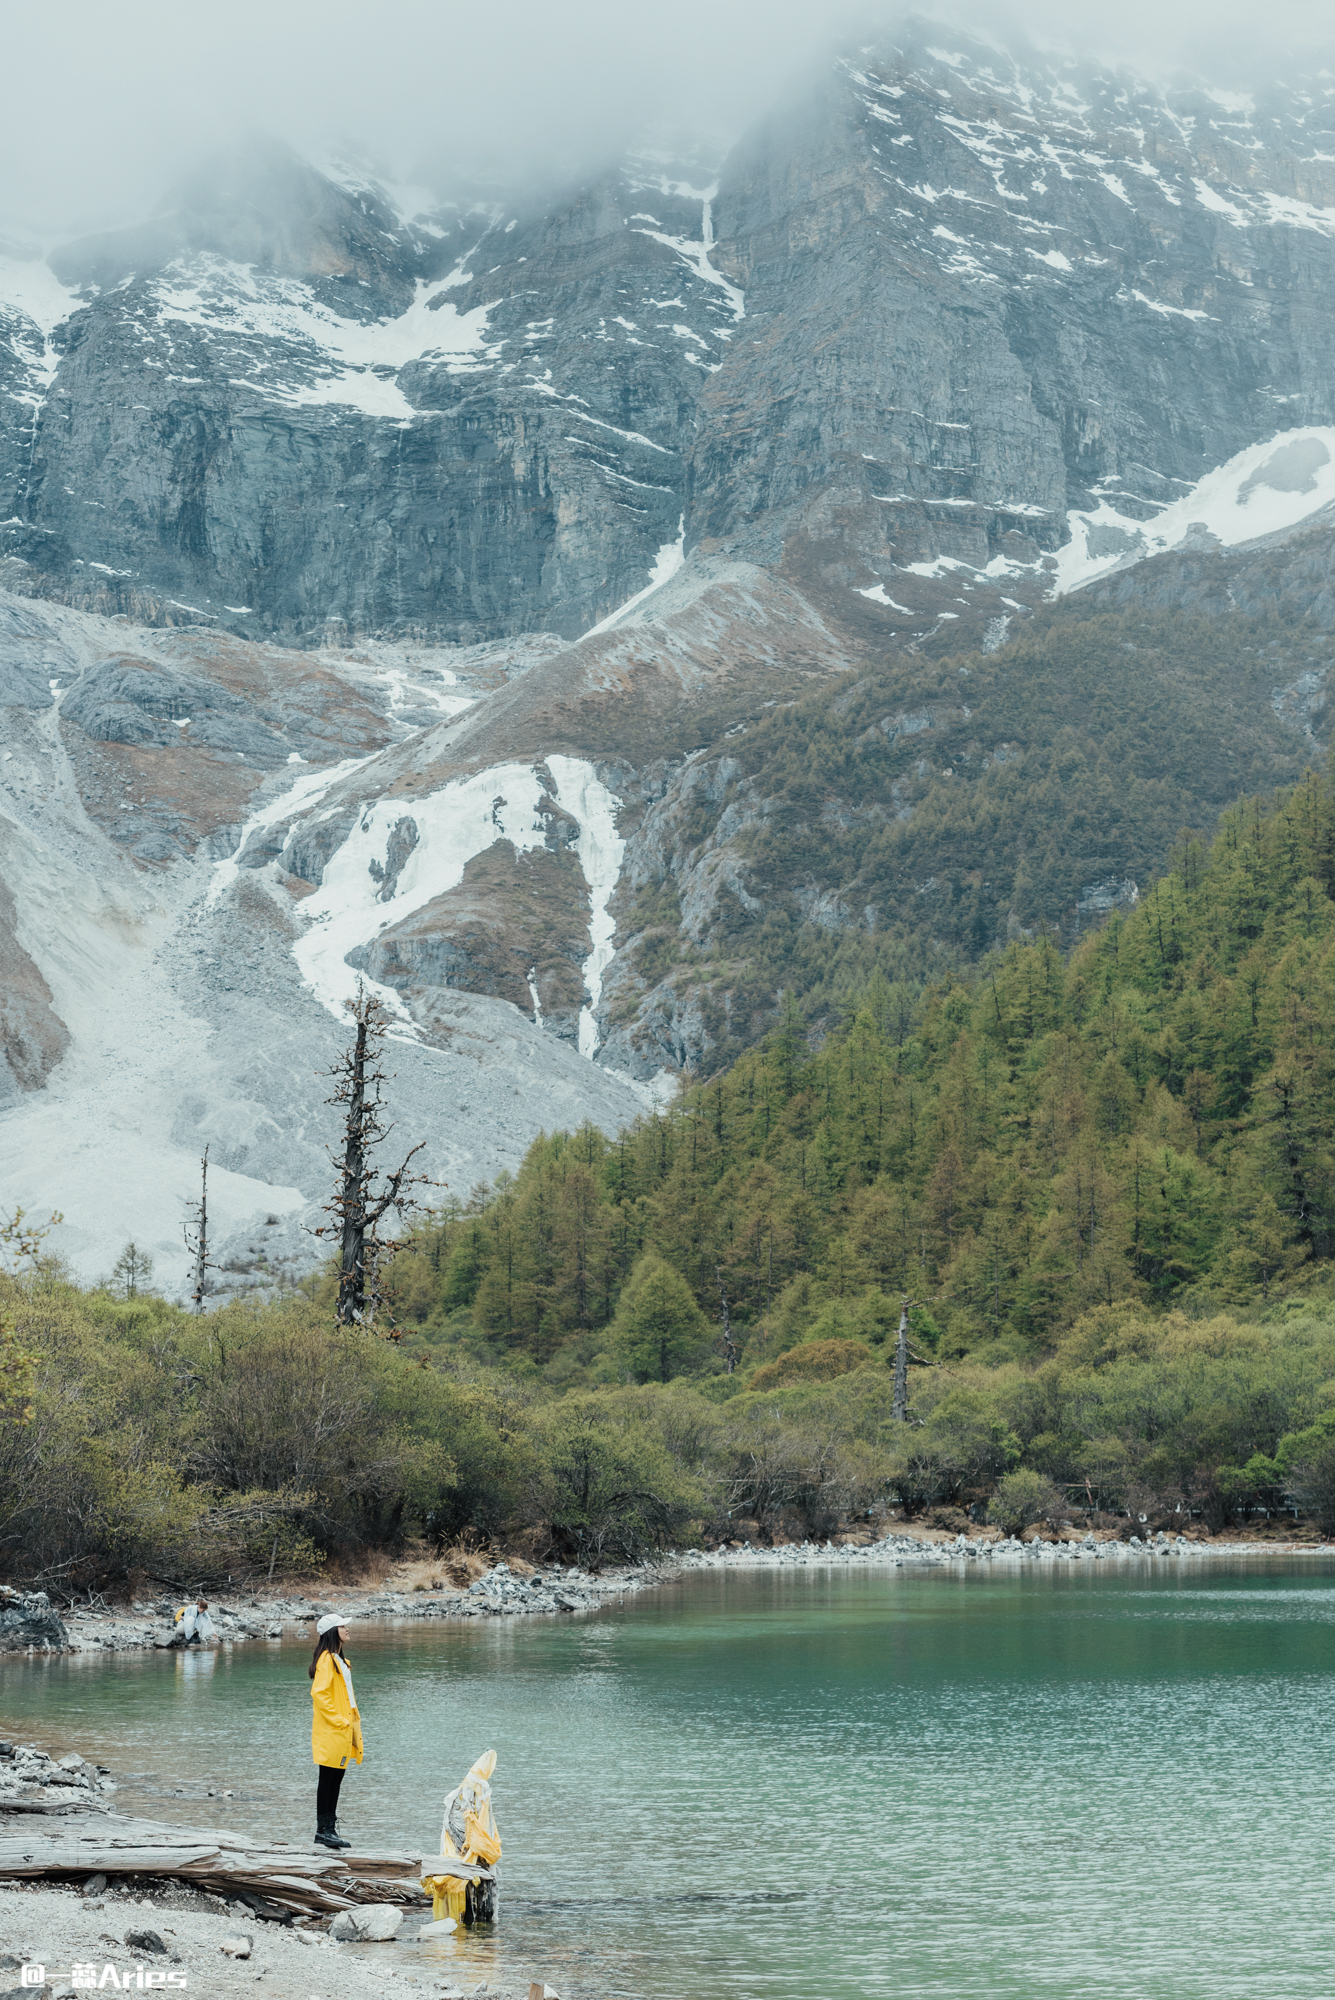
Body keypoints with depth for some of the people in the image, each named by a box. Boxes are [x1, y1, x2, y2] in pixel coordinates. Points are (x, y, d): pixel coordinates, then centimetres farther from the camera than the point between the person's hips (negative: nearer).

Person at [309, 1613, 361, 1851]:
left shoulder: (340, 1660, 17)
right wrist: (339, 1720, -19)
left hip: (343, 1731, 9)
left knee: (336, 1779, 11)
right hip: (330, 1731, -9)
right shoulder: (327, 1659, -14)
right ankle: (323, 1830, -1)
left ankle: (330, 1829, 15)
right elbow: (319, 1693, -21)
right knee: (327, 1779, -5)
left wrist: (353, 1719, 15)